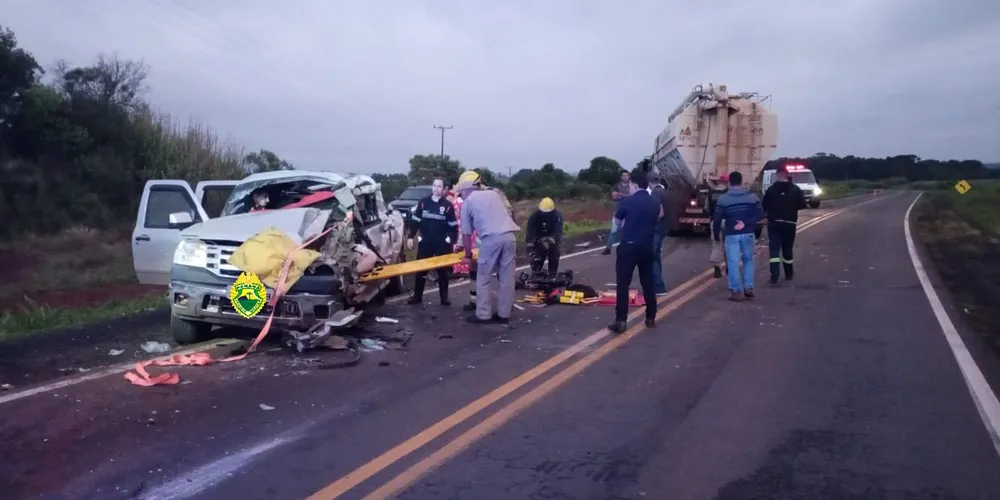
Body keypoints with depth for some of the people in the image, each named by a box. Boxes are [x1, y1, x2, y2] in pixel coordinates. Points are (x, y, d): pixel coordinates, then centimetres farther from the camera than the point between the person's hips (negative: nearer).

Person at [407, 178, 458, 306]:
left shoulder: (448, 205, -2)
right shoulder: (423, 203, 3)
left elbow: (453, 226, 2)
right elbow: (416, 221, 7)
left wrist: (454, 242, -2)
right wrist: (411, 237, 2)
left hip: (442, 244, -1)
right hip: (425, 242, 1)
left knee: (443, 271, 7)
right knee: (421, 270, 6)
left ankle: (444, 297, 16)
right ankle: (417, 296, 17)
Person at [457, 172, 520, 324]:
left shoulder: (467, 203, 12)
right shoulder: (494, 193, 24)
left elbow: (466, 233, 14)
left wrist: (468, 254, 26)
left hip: (492, 238, -5)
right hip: (510, 235, 5)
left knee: (483, 279, 8)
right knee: (507, 278, 10)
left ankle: (483, 315, 10)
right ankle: (504, 314, 16)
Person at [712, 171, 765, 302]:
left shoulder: (723, 199, -4)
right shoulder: (752, 197, 3)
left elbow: (717, 219, -4)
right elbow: (760, 214, -3)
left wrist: (716, 234, 8)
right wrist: (746, 223, -9)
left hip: (731, 234, -3)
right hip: (748, 233, 3)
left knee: (733, 262, 0)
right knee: (748, 259, 17)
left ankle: (737, 291, -3)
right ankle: (748, 288, 15)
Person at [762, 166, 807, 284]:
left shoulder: (771, 189, -3)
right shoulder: (796, 189, 0)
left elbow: (764, 205, -4)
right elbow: (802, 205, 0)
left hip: (774, 223, -1)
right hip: (789, 223, 2)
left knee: (774, 248, -4)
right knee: (787, 248, 14)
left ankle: (774, 276, -17)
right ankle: (789, 273, 28)